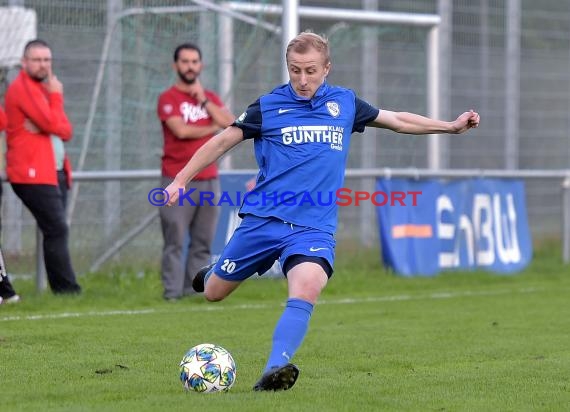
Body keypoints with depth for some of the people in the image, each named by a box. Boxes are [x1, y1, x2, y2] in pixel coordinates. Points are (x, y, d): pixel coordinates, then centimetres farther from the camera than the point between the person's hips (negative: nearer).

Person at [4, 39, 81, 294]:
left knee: (55, 231, 7)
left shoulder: (44, 88, 21)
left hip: (55, 172, 9)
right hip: (34, 174, -9)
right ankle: (67, 289, -16)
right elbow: (52, 124, -17)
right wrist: (56, 96, -3)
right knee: (57, 230, -15)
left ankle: (62, 289, 8)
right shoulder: (22, 88, -8)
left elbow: (66, 131, 15)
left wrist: (44, 125, -4)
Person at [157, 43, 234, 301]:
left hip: (208, 179, 5)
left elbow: (230, 124, 1)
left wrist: (203, 100, -4)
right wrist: (212, 127, -1)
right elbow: (181, 130, -15)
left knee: (203, 241, 3)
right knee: (175, 240, -9)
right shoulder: (168, 99, 0)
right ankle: (172, 291, -9)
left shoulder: (211, 97, 16)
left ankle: (195, 289, 5)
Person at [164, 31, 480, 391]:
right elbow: (222, 142, 8)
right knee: (213, 293, 8)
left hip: (314, 226, 0)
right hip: (263, 219, 0)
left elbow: (397, 120, 22)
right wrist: (179, 181, 5)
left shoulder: (344, 103, 9)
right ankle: (213, 273, 45)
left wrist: (451, 126, 21)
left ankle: (275, 371, -39)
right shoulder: (268, 106, 1)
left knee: (307, 290, -29)